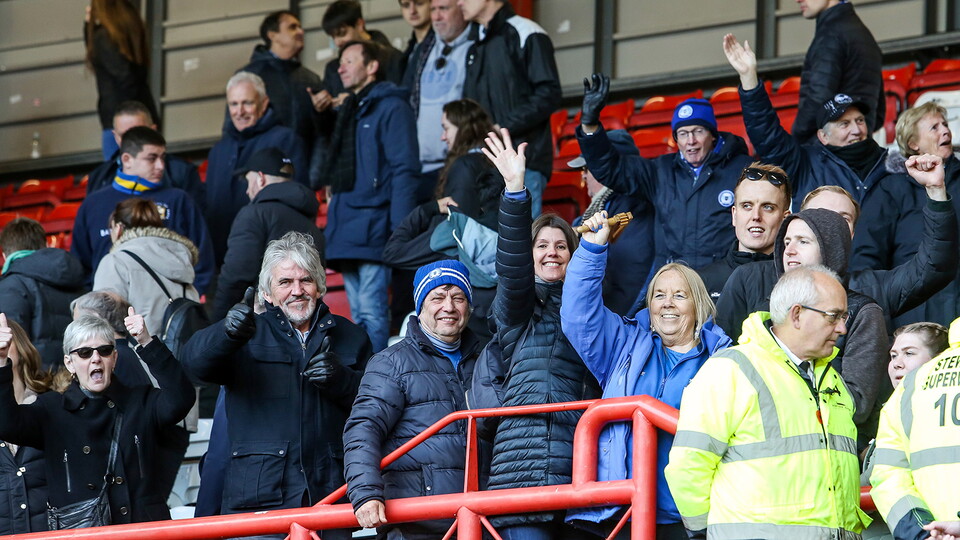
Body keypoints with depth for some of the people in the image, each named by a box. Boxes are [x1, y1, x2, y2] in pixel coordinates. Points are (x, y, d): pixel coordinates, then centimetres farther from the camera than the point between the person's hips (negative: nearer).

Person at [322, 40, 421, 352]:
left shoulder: (391, 107, -4)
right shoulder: (348, 111, 21)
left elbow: (405, 170, -11)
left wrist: (399, 228, -19)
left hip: (373, 223, -9)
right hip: (346, 227, 9)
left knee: (372, 311, -15)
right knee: (358, 314, 9)